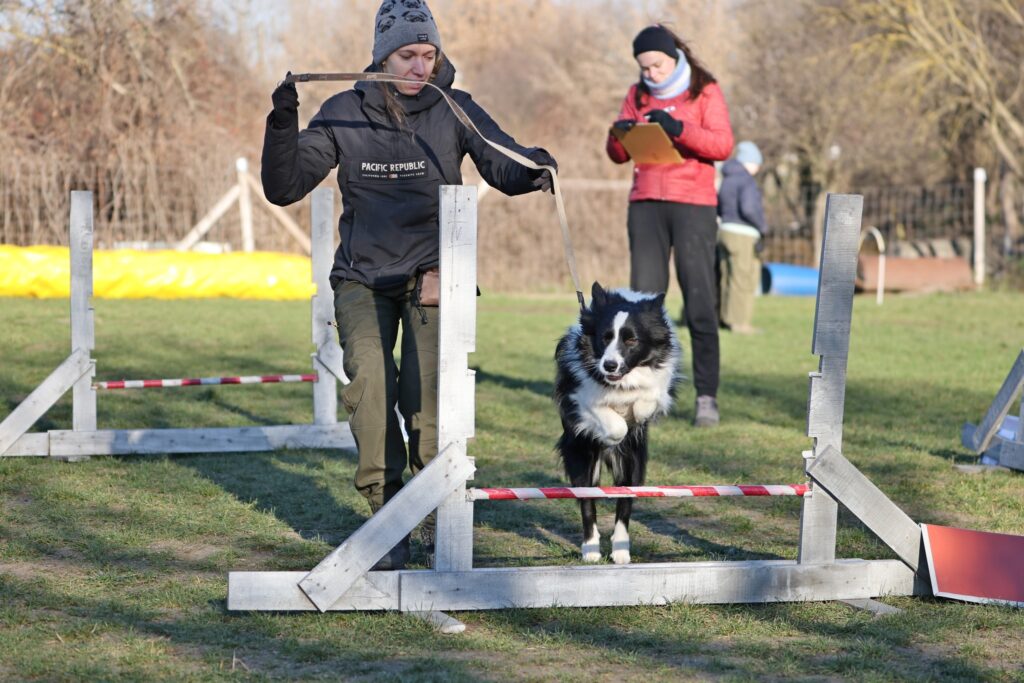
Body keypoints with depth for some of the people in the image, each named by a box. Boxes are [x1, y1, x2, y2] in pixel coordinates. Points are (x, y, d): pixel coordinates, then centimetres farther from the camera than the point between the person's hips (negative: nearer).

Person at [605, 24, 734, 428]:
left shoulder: (705, 91, 1)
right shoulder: (638, 95, 13)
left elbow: (722, 145, -10)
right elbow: (618, 156, 10)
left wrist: (678, 128, -23)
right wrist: (618, 134, -13)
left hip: (693, 203, -4)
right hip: (646, 204, 4)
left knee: (699, 302, -7)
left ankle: (707, 396, -4)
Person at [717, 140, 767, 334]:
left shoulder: (727, 180, 15)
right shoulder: (746, 180, -12)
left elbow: (719, 209, 22)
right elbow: (748, 208, -22)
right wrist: (762, 227, -9)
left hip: (725, 231, 9)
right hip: (743, 236, -9)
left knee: (729, 278, 13)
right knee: (743, 279, -7)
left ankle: (725, 318, 16)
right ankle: (739, 321, -8)